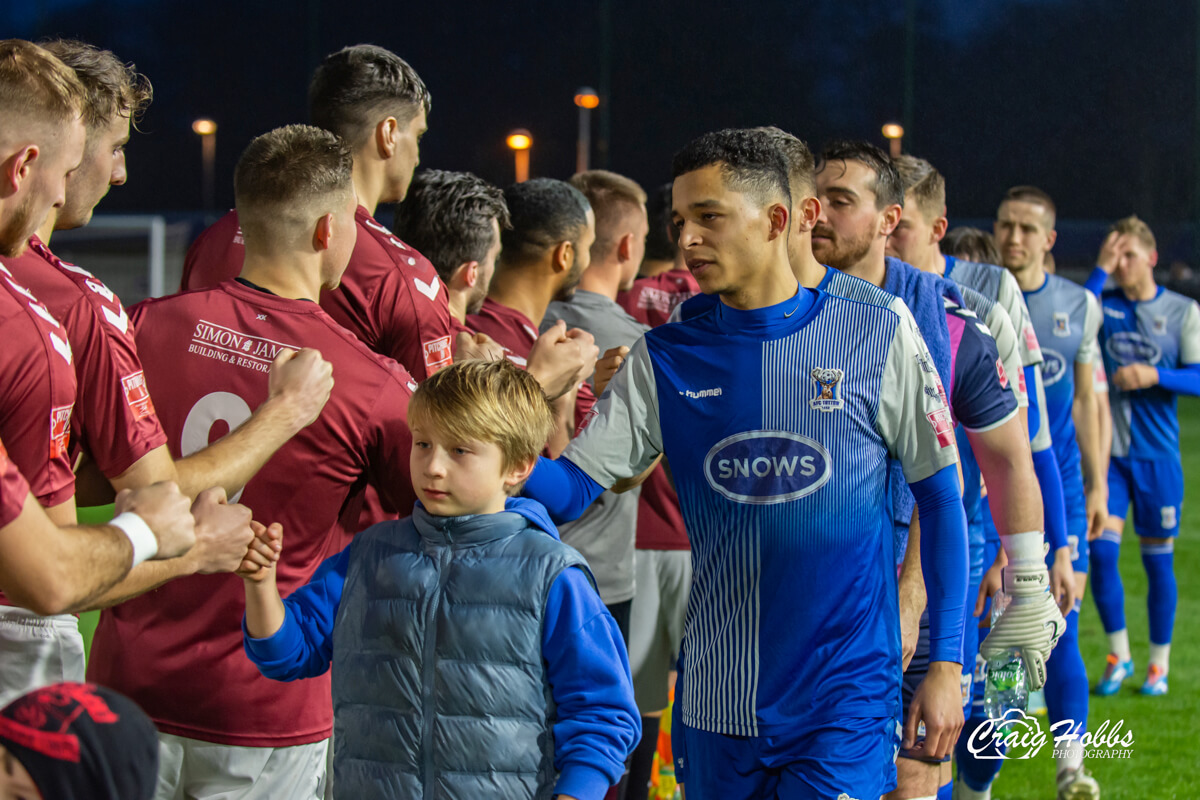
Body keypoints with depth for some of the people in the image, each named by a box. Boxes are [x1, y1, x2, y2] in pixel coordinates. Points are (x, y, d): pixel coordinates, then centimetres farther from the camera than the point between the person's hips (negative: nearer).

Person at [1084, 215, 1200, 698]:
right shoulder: (1102, 305, 3)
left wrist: (1155, 375, -19)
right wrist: (1100, 271, -16)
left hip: (1157, 453, -1)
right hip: (1107, 450, 1)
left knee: (1158, 558, 5)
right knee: (1101, 550, -6)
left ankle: (1159, 663, 18)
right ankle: (1118, 655, 11)